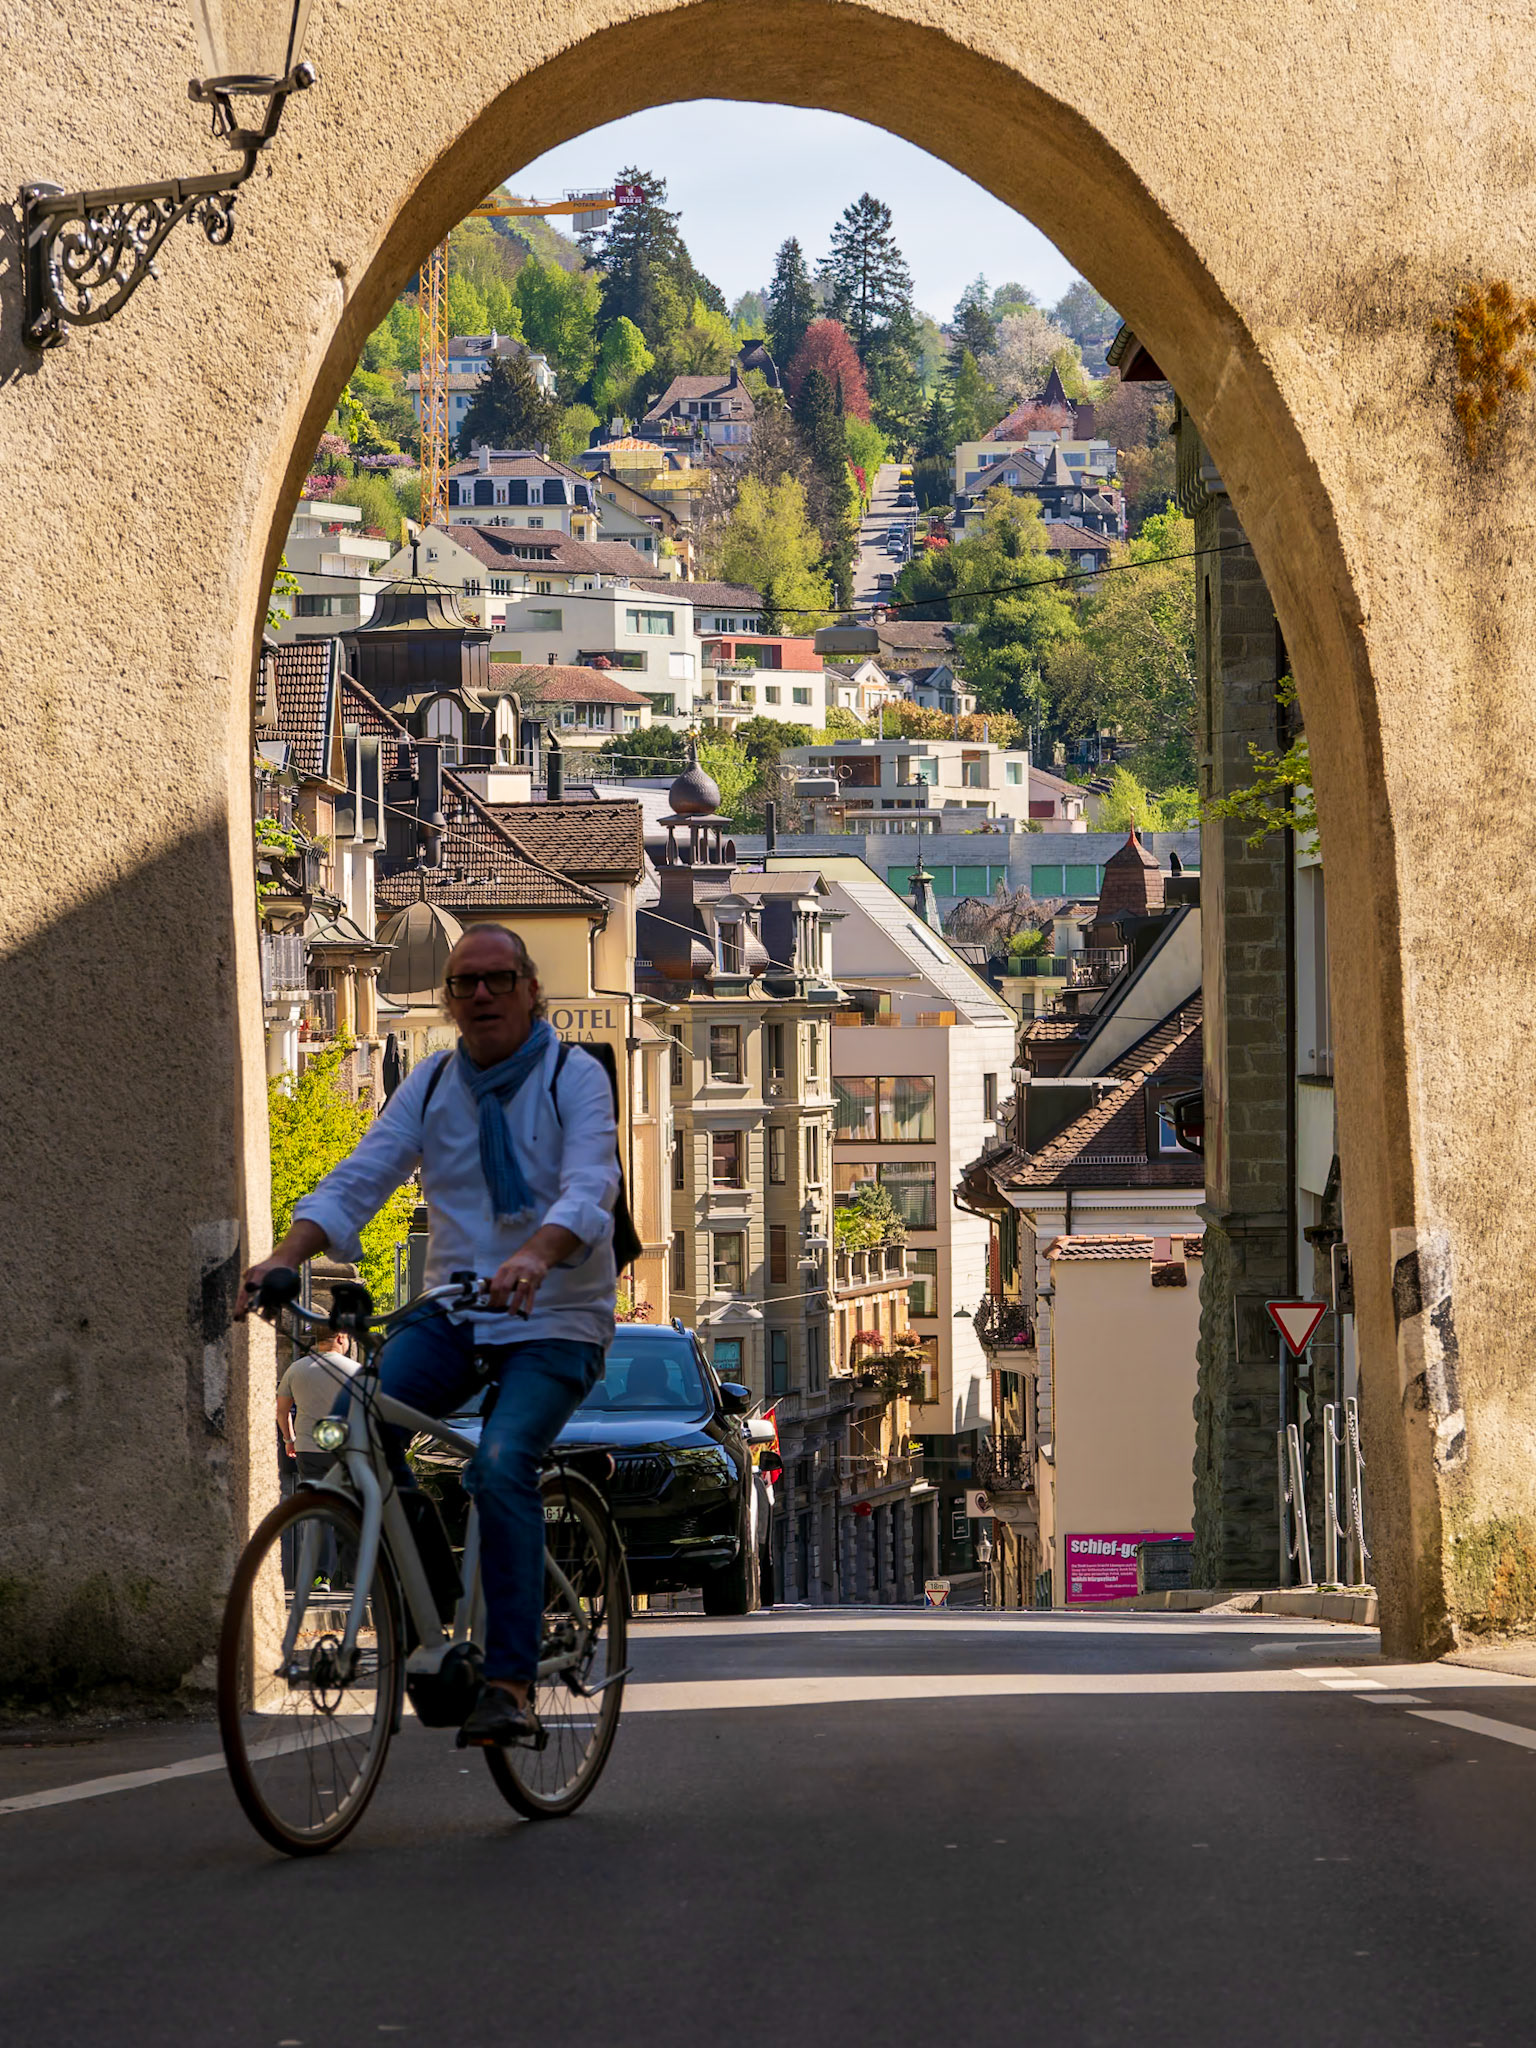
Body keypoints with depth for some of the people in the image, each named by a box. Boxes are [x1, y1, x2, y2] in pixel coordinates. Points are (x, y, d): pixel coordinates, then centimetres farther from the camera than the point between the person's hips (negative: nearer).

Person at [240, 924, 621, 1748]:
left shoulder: (574, 1076, -6)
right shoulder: (429, 1085, 7)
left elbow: (590, 1187, -22)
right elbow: (358, 1178, -2)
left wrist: (535, 1255, -44)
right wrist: (286, 1254, -21)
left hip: (555, 1319, -4)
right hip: (452, 1312, 4)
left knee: (501, 1464, -28)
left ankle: (509, 1683, -27)